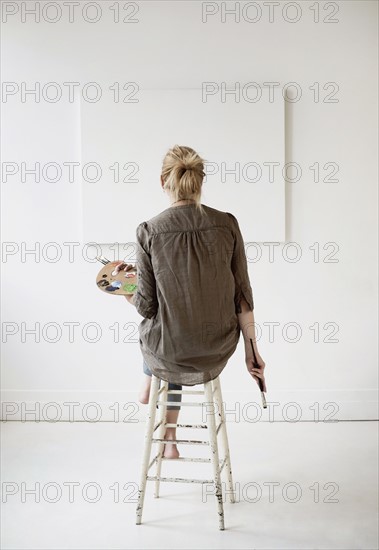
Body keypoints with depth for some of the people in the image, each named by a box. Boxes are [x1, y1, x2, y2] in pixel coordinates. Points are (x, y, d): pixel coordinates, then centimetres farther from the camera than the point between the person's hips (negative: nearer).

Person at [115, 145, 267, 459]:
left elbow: (148, 305, -10)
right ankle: (168, 439, 43)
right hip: (217, 351, 2)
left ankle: (151, 387, 58)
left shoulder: (149, 232, -13)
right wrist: (251, 351, 6)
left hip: (169, 354, -2)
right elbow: (242, 294, -4)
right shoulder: (227, 224, -8)